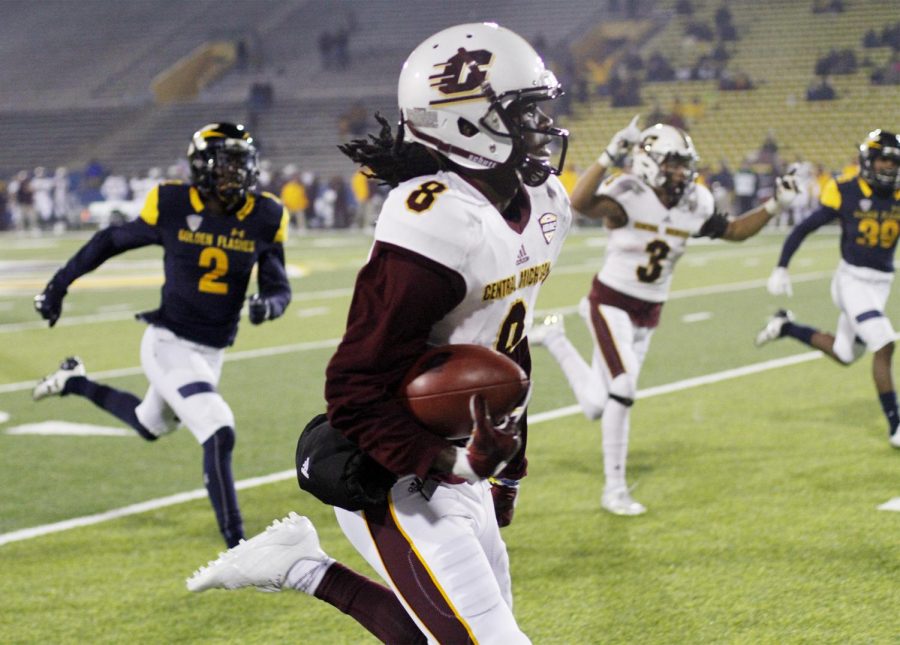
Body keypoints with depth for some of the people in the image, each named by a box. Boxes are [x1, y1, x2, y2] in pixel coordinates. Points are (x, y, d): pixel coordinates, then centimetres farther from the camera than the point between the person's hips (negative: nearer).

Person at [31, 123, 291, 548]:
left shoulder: (262, 220, -6)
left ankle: (76, 383, 52)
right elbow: (111, 240, 1)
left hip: (211, 353, 6)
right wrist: (59, 284, 7)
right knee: (219, 435, -21)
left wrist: (268, 304, -26)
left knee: (151, 426, 28)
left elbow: (279, 287, -1)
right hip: (169, 344, -6)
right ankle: (236, 545, -13)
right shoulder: (173, 208, -14)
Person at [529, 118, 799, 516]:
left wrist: (774, 207, 1)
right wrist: (610, 156, -47)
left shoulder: (694, 204, -3)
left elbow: (733, 231, 13)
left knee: (597, 407, 9)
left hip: (648, 314, 6)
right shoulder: (629, 196, -22)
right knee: (623, 390, -21)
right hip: (612, 303, -6)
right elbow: (580, 204, -41)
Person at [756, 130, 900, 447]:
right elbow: (803, 229, -4)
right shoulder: (846, 193, -11)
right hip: (852, 279, -6)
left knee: (844, 354, 14)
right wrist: (781, 268, -6)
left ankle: (786, 327, 35)